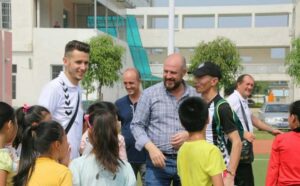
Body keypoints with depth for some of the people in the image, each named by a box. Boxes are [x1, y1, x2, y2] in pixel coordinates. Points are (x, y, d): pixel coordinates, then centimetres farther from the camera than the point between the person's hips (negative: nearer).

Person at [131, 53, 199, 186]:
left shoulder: (194, 95, 3)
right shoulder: (150, 94, -2)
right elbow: (136, 125, 0)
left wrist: (189, 134, -10)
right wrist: (151, 148, -14)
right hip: (158, 160, -2)